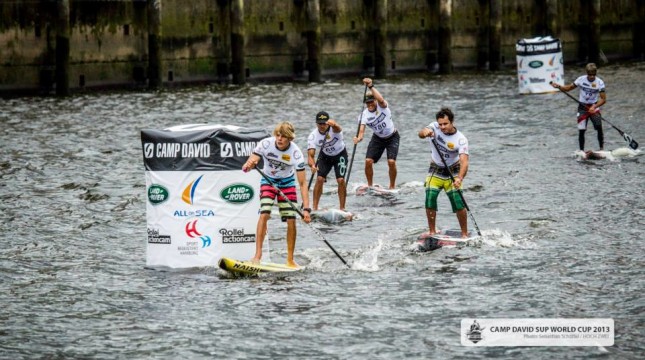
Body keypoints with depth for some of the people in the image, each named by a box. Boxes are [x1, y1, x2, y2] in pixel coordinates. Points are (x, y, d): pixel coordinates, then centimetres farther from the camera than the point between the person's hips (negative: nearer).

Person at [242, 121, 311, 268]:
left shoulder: (295, 153, -25)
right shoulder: (266, 144, -24)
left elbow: (302, 183, -24)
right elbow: (246, 167, -26)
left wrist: (306, 209, -31)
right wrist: (249, 165, -52)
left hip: (287, 183, 0)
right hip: (268, 180, 0)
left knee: (291, 220, -8)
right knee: (264, 214, -21)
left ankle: (290, 259, 7)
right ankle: (258, 255, -22)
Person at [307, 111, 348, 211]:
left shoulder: (334, 129, -33)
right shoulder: (313, 136, -25)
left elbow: (337, 128, -59)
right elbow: (311, 154, -29)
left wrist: (334, 124, -85)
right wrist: (312, 165, -52)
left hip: (340, 155, -2)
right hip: (325, 156, 2)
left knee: (341, 180, -15)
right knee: (319, 179, -14)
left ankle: (342, 208, -2)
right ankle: (315, 208, -7)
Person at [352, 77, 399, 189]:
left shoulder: (382, 107, -23)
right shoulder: (364, 114, -17)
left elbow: (381, 100, -48)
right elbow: (361, 130, -28)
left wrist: (371, 87, -53)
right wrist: (359, 138, -50)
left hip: (392, 137, -3)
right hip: (377, 138, 3)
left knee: (391, 162, -18)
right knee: (368, 161, -10)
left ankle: (392, 186, 1)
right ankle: (369, 185, 10)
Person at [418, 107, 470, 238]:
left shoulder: (461, 139, -20)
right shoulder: (435, 128, -11)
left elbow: (464, 161, -30)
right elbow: (421, 134, -28)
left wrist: (459, 178, -46)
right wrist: (425, 132, -53)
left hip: (452, 173, -2)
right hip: (435, 171, 2)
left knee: (459, 204, -10)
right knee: (430, 200, -11)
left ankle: (465, 234, 4)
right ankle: (432, 232, 4)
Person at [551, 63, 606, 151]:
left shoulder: (599, 82, -10)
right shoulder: (581, 79, -7)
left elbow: (603, 99, -12)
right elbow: (568, 88, 3)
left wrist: (594, 107, -28)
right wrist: (558, 86, -16)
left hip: (594, 107, -1)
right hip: (582, 107, 1)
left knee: (599, 127, -16)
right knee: (581, 130, -4)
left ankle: (601, 148, -2)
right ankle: (581, 150, 9)